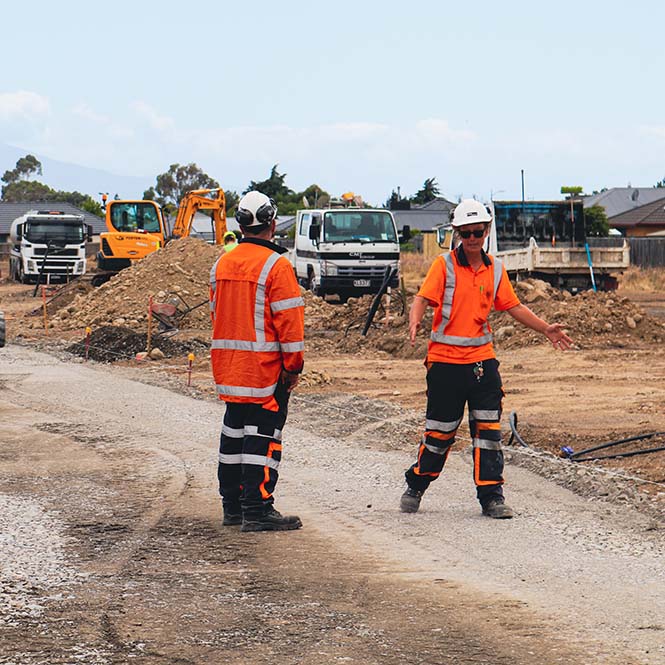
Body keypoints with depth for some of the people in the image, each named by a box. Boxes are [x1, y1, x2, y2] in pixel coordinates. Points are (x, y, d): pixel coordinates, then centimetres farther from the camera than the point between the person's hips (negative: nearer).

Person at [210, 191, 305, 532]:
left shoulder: (221, 264, 10)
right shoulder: (275, 265, -13)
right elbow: (288, 318, -15)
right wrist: (294, 365, -9)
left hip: (228, 366, 7)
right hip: (264, 366, -7)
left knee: (234, 430, 15)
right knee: (262, 435, -5)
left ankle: (232, 504, 21)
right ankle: (257, 509, -8)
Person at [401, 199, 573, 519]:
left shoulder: (495, 269, 9)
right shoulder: (444, 265, -5)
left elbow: (513, 306, 15)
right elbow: (423, 298, -14)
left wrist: (545, 328, 9)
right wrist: (415, 322, -34)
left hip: (482, 360, 3)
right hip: (445, 360, -3)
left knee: (488, 429, -1)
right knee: (440, 431, 5)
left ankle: (491, 496, 4)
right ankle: (415, 487, 24)